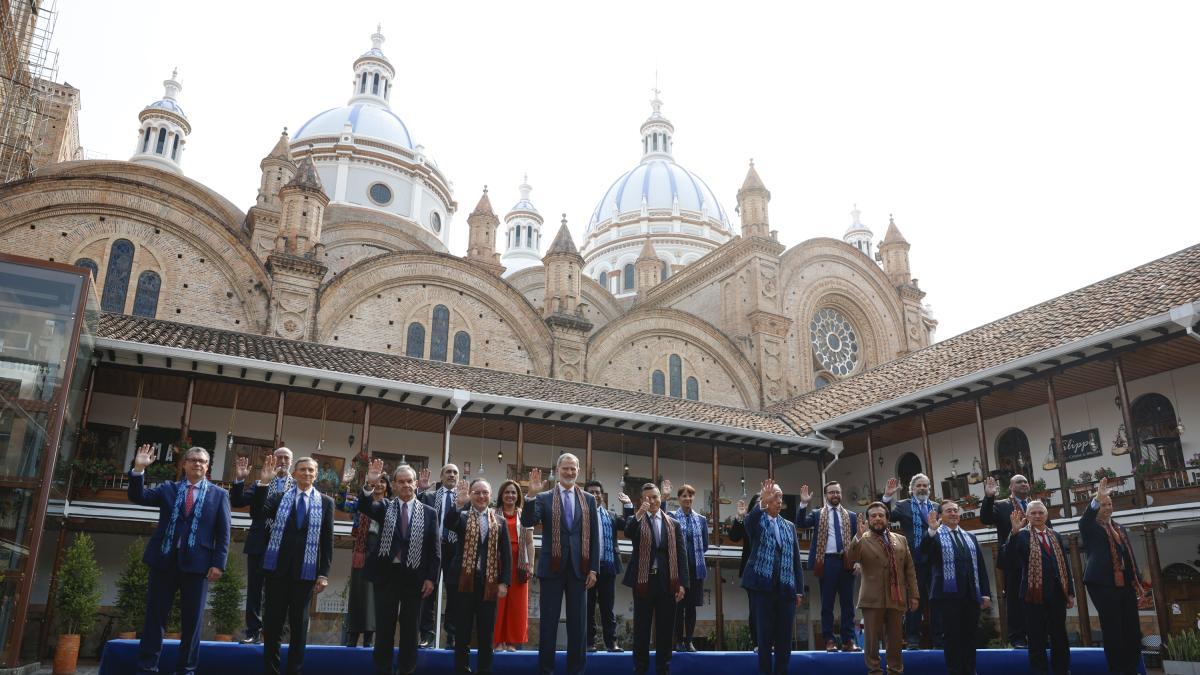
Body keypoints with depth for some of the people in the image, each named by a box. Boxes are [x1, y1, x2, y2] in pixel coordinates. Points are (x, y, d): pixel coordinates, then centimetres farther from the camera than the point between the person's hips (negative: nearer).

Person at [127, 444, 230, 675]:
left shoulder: (219, 495, 7)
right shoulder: (168, 488, 14)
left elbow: (223, 533, 2)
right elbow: (138, 496, 0)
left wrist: (218, 563, -7)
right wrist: (139, 469, -13)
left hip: (197, 563, -1)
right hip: (164, 560, 2)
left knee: (192, 620, 4)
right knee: (154, 616, 5)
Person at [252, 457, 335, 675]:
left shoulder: (326, 502, 5)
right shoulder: (279, 497, 7)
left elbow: (327, 540, 2)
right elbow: (257, 512, -10)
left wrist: (324, 574, -3)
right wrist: (263, 483, -17)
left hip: (306, 570, 0)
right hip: (278, 567, 1)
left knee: (299, 622, 6)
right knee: (273, 620, 7)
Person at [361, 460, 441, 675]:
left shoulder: (429, 512, 3)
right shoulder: (385, 507, 6)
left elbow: (435, 549, 2)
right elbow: (365, 506, -16)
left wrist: (431, 578, -5)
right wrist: (370, 484, -33)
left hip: (414, 576, 0)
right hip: (386, 574, 0)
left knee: (410, 629, 7)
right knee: (384, 627, 6)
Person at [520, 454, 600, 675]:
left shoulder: (588, 500, 8)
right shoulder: (544, 498, 2)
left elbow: (594, 536, 7)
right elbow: (527, 521, -11)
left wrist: (593, 568, 1)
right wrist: (531, 494, -23)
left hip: (579, 568, 2)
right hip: (552, 567, -2)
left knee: (578, 622, 6)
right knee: (549, 621, 5)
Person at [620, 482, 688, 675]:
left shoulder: (673, 524, 9)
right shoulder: (636, 520, 3)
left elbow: (681, 555, 6)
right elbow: (628, 533, -20)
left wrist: (682, 583, -2)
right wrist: (638, 513, -33)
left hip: (667, 582, 2)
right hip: (643, 580, -1)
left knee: (665, 628, 7)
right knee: (641, 628, 5)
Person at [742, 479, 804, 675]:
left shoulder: (790, 526, 15)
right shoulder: (757, 522, 2)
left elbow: (796, 560, 14)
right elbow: (748, 521, -24)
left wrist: (799, 590, 8)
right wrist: (762, 502, -40)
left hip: (786, 589, 4)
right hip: (763, 587, -4)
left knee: (785, 640, 5)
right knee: (765, 638, 0)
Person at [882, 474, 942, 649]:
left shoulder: (937, 507, 13)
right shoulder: (903, 505, 5)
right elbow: (887, 517, -10)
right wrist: (887, 497, -21)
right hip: (914, 559, -3)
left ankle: (938, 640, 16)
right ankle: (913, 640, 5)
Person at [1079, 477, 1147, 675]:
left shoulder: (1121, 529, 19)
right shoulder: (1090, 528, 1)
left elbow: (1130, 556, 19)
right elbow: (1084, 520, -22)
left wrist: (1139, 582, 14)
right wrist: (1097, 499, -36)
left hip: (1126, 584, 6)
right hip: (1103, 584, -6)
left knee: (1133, 630, 5)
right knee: (1112, 630, -3)